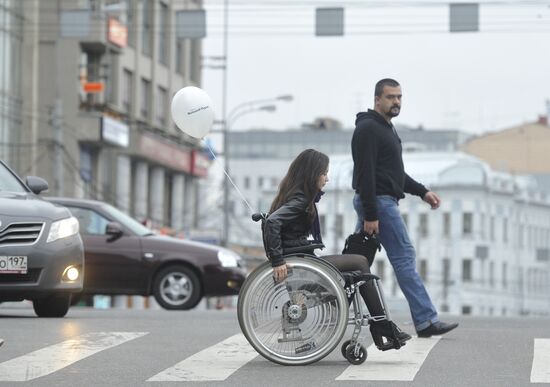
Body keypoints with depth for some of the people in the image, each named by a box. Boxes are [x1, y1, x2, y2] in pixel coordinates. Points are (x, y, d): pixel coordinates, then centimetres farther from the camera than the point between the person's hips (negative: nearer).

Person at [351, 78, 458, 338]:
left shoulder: (386, 129, 20)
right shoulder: (368, 129, -14)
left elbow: (393, 171, 28)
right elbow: (365, 174, -20)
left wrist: (422, 192, 19)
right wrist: (370, 215, -24)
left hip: (380, 202, 11)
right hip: (379, 202, -11)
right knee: (404, 258, -8)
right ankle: (426, 321, -7)